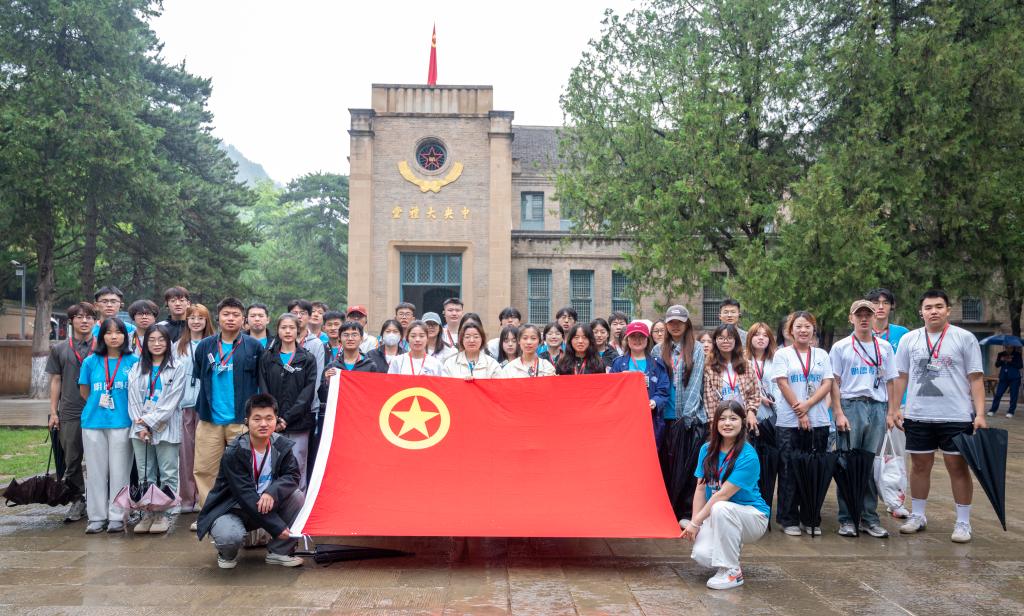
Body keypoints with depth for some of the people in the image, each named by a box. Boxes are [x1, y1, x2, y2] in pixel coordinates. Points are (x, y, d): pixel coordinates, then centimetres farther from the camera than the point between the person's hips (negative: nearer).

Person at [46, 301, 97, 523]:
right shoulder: (59, 349, 9)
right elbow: (56, 381, 10)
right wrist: (53, 412, 5)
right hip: (69, 414, 2)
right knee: (72, 460, 7)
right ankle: (79, 499, 19)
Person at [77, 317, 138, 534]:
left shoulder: (133, 361, 0)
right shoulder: (90, 362, 6)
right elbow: (84, 392, 14)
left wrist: (118, 406, 2)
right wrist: (100, 403, 7)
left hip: (122, 422, -2)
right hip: (93, 422, 2)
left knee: (119, 471, 1)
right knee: (96, 471, 7)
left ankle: (117, 517, 9)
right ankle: (97, 517, 15)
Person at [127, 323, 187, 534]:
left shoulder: (177, 369, 2)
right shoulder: (136, 369, 13)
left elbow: (171, 401, -5)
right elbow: (133, 399, 6)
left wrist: (149, 421, -10)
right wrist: (140, 426, -5)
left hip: (166, 428, -3)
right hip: (140, 429, 3)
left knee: (168, 475, -2)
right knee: (146, 475, 7)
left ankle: (166, 514, 5)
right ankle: (148, 514, 14)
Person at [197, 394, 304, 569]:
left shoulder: (281, 445, -8)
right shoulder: (233, 453, -24)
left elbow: (292, 475, -12)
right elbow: (245, 495, -27)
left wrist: (272, 493, -36)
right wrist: (278, 527, -28)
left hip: (265, 507, 5)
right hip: (230, 510, -5)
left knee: (298, 497, -18)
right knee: (230, 536, -36)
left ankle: (279, 552, -2)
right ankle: (227, 554, 4)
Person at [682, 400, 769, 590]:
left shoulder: (748, 456, -19)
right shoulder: (707, 449, 0)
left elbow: (723, 494, -21)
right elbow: (700, 489, 0)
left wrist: (696, 522, -18)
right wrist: (695, 522, -11)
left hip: (752, 517, -5)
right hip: (716, 516, 5)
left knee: (721, 508, -37)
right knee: (702, 555, -23)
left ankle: (732, 572, -19)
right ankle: (732, 549, 16)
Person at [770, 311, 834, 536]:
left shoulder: (821, 355, 12)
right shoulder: (783, 354, 4)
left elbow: (827, 384, 3)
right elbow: (783, 384, -5)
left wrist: (807, 405, -12)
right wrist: (799, 413, -11)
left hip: (819, 422, 3)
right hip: (789, 422, -2)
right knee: (789, 472, 0)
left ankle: (812, 519, 15)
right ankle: (788, 520, 8)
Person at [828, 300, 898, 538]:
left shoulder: (884, 347, 13)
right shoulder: (840, 347, 5)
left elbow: (889, 382, 13)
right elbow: (834, 382, 2)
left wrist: (891, 411, 5)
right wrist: (839, 413, -7)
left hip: (878, 407, 2)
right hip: (851, 405, -2)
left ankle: (869, 517, 13)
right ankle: (846, 519, 5)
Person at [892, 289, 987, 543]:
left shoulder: (965, 338, -1)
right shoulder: (909, 339, 7)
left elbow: (975, 378, -2)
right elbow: (901, 377, 11)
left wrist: (980, 414, -9)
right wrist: (893, 409, 5)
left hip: (956, 417, -3)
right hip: (918, 417, 3)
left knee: (958, 467, 3)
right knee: (920, 466, 11)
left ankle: (963, 522, 13)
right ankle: (917, 516, 23)